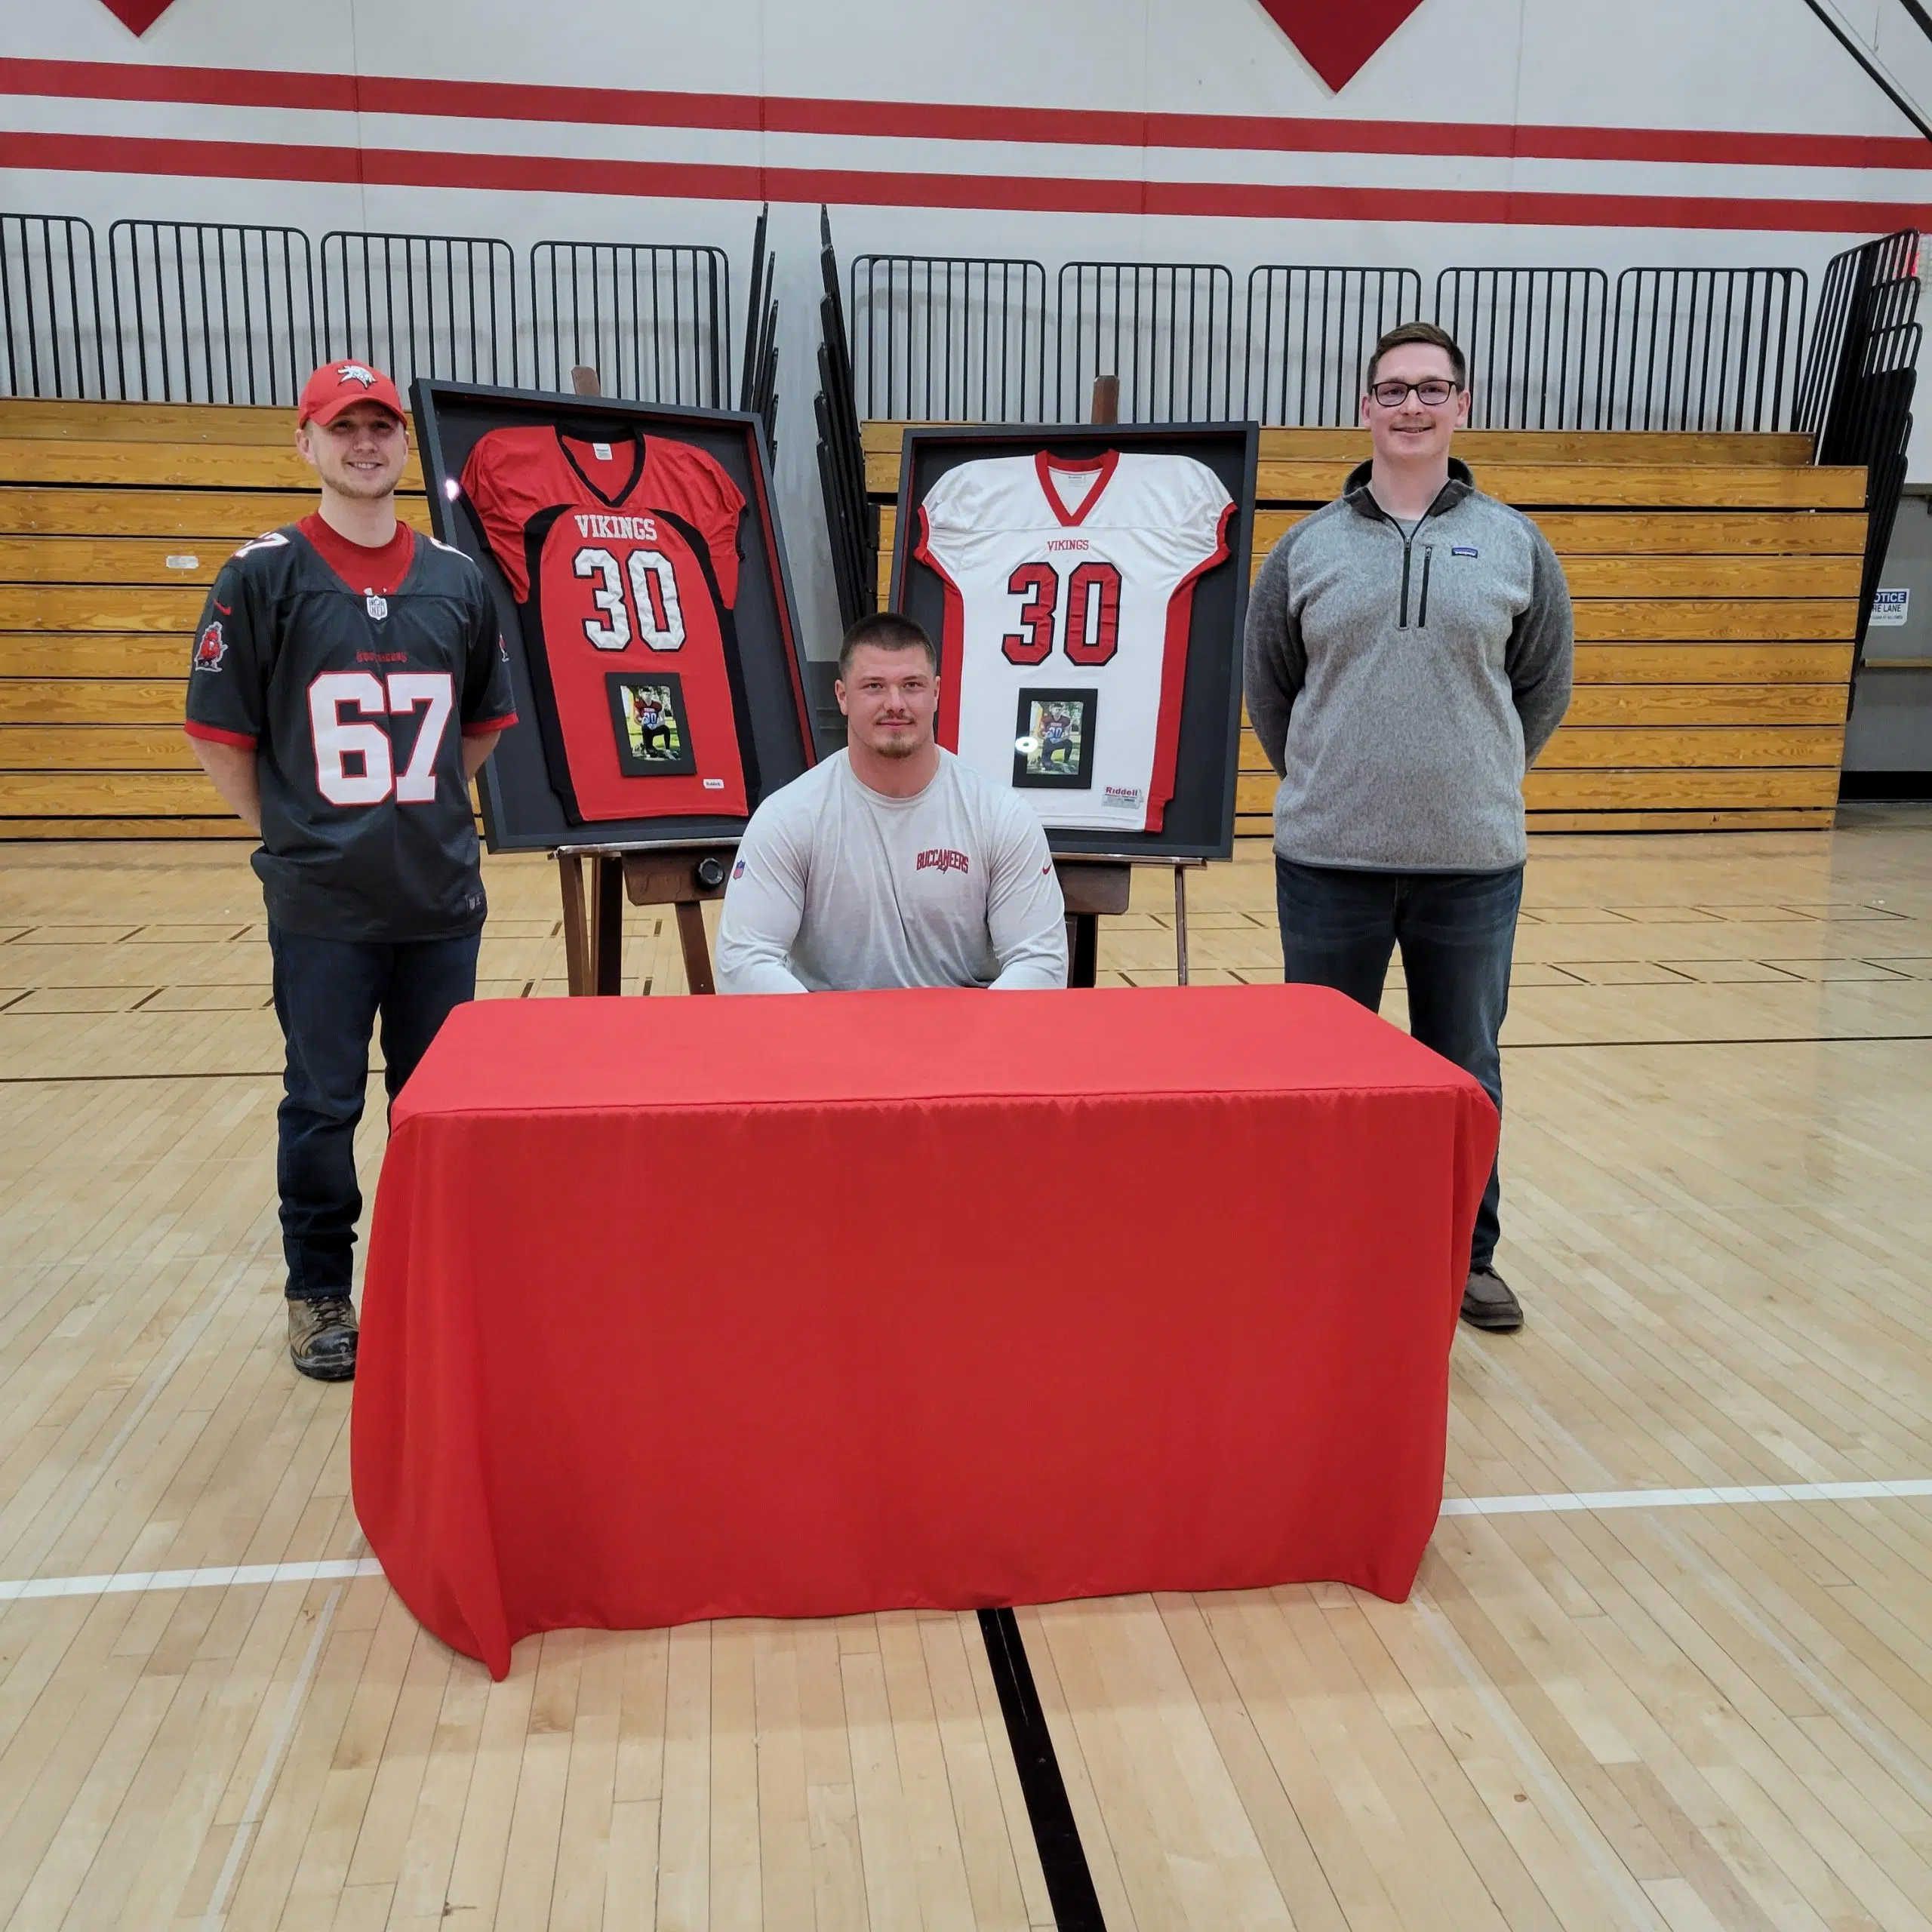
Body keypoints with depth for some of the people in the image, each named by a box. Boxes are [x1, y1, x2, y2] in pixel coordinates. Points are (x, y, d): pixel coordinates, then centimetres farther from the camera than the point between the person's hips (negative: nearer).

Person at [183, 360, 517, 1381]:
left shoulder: (457, 578, 7)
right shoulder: (264, 574, -3)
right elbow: (220, 735, -1)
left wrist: (421, 811, 11)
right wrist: (290, 832, -1)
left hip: (440, 895, 3)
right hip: (320, 904, -3)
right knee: (322, 1105, 6)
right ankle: (318, 1291, 23)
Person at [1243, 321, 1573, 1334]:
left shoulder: (1516, 545, 3)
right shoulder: (1306, 548, 3)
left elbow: (1542, 691, 9)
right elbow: (1269, 690, 9)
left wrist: (1474, 783, 7)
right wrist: (1330, 786, 9)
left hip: (1473, 863, 0)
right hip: (1328, 862, 0)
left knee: (1465, 1073, 12)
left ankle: (1469, 1256, 28)